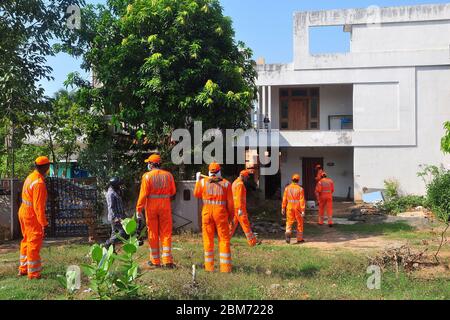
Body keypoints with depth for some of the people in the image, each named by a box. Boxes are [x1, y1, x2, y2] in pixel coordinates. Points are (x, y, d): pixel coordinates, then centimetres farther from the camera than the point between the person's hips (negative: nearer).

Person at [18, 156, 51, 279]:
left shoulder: (30, 177, 6)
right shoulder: (39, 183, -23)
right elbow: (39, 206, -24)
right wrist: (43, 223, -20)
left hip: (23, 212, 10)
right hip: (32, 216, -10)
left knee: (26, 241, 20)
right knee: (34, 244, 0)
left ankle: (23, 269, 31)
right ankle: (33, 273, 8)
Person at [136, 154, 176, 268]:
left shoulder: (147, 176, -7)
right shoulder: (168, 175, 2)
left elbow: (143, 194, -12)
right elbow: (173, 193, 6)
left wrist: (139, 209, -8)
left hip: (151, 207, -2)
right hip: (165, 207, 2)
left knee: (153, 233, 9)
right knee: (166, 233, 6)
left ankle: (155, 261, 14)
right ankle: (167, 260, 1)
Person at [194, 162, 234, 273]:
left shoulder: (203, 182, 1)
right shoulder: (226, 183, -1)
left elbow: (197, 194, 19)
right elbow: (230, 202, -2)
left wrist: (198, 180, 29)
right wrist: (231, 216, 11)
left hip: (207, 213, 1)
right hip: (221, 214, -1)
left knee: (208, 240, 9)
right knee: (224, 240, 4)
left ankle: (209, 267, 11)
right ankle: (225, 268, 1)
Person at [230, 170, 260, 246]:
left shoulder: (235, 183, 18)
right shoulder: (240, 184, -13)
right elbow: (239, 197, -21)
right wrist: (240, 209, -24)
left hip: (235, 207, 9)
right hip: (239, 208, -9)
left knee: (233, 224, 11)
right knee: (245, 224, -4)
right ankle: (252, 242, 1)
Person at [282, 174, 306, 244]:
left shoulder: (287, 188, 0)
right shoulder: (300, 189, -8)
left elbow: (284, 199, 1)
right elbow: (302, 200, -11)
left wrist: (283, 208, 9)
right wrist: (303, 211, -9)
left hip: (290, 208, 2)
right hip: (298, 208, -2)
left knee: (289, 222, 5)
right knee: (299, 223, 12)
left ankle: (288, 233, -22)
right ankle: (300, 239, 20)